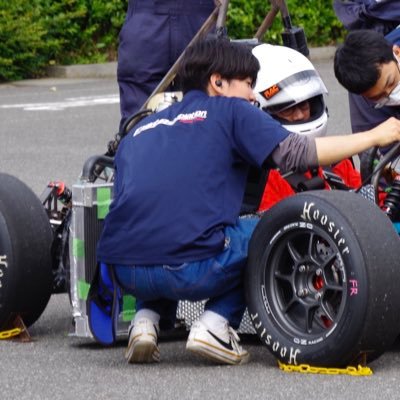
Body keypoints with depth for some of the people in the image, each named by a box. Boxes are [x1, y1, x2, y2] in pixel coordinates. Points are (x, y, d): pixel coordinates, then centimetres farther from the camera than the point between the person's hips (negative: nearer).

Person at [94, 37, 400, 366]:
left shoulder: (140, 129, 25)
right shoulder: (229, 111, 10)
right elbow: (295, 152, 0)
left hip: (121, 273, 5)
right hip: (190, 270, -5)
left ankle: (146, 319, 14)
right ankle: (217, 322, 5)